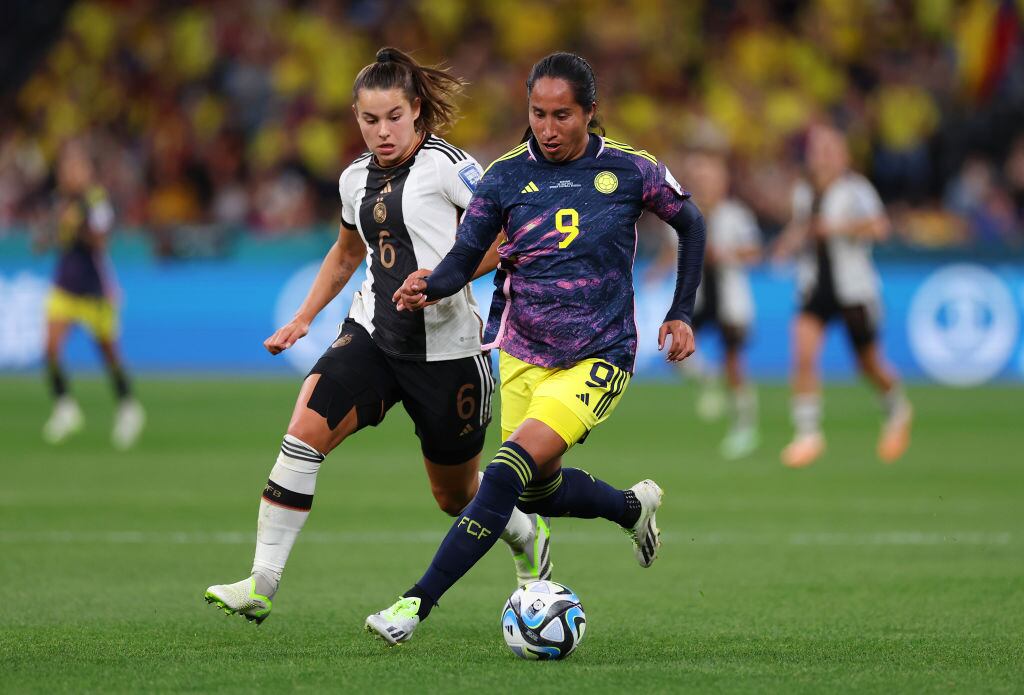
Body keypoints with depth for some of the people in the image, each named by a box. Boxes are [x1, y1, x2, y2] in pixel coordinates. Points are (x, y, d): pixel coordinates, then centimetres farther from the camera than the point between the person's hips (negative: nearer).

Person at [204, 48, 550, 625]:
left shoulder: (445, 164, -11)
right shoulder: (357, 178, 9)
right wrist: (303, 319, 20)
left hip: (446, 349, -5)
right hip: (373, 335, 5)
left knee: (456, 495, 11)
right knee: (305, 431, -21)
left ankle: (528, 538, 46)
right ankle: (263, 583, -21)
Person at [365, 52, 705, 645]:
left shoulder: (631, 170, -8)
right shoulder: (505, 176, -5)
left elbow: (690, 224, 9)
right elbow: (465, 257, -7)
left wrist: (682, 314, 6)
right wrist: (430, 288, -29)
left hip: (598, 362, -4)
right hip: (523, 357, 4)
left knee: (507, 472, -21)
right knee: (538, 493, 17)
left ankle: (417, 605, -22)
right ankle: (633, 507, 48)